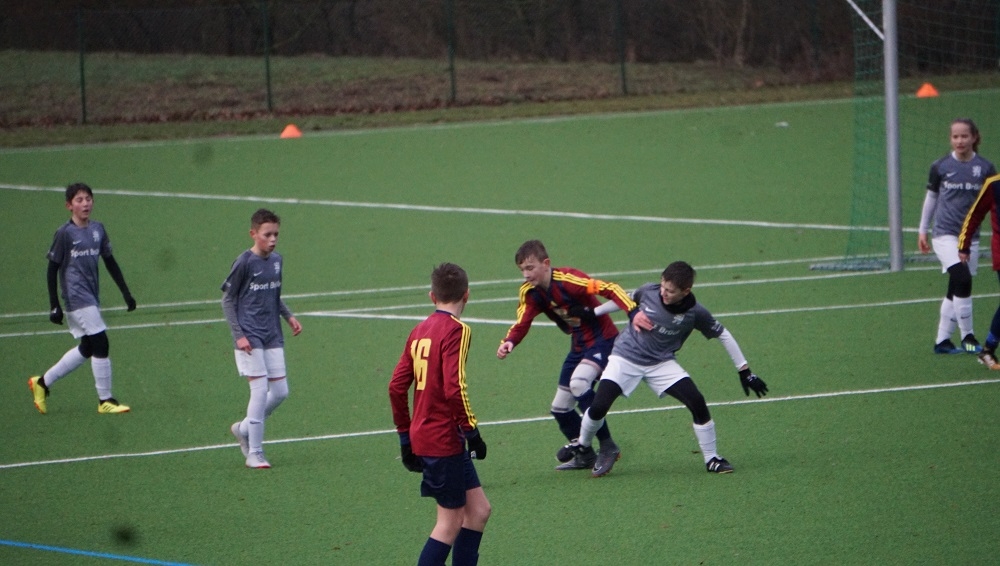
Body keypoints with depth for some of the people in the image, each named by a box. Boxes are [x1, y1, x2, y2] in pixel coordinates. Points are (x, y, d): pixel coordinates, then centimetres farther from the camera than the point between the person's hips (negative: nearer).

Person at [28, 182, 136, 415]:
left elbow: (110, 262, 16)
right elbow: (52, 269, -8)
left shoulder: (98, 229, 8)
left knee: (86, 348, 14)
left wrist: (125, 292, 13)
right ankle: (105, 400, -2)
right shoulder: (65, 233, -10)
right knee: (100, 344, -10)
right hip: (76, 298, -8)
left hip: (91, 298, 8)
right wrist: (54, 306, -12)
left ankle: (43, 382, 27)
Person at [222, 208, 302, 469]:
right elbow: (227, 299, -5)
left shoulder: (276, 260, 9)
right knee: (260, 389, -11)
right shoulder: (244, 263, -10)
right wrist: (239, 335, -11)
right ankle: (254, 453, -4)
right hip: (250, 337, -7)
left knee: (280, 391, 4)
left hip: (272, 337, 7)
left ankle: (244, 428, 26)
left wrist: (289, 317, 9)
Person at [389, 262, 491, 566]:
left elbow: (396, 386, 11)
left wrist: (406, 436, 18)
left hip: (421, 436, 8)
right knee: (451, 521, -1)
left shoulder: (419, 331, 10)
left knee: (478, 509, 12)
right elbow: (454, 388, -22)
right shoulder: (456, 330, -13)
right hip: (444, 441, -8)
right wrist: (472, 431, -14)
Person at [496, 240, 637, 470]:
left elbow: (609, 289, -31)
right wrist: (508, 343, -31)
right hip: (579, 346, 9)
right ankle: (584, 456, 30)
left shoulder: (567, 280, -25)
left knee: (578, 383, -33)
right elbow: (522, 323, -9)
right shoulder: (530, 292, -3)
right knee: (560, 408, 10)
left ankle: (607, 445, -22)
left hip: (602, 339, -9)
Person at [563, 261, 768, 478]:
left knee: (697, 403, -16)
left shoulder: (695, 313, -16)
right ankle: (582, 447, 15)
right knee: (598, 408, -17)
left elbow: (723, 335, -3)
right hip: (626, 358, 0)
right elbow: (627, 299, 10)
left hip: (662, 363, 0)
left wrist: (744, 371, -2)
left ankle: (711, 459, 3)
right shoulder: (648, 291, -15)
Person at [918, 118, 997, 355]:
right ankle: (967, 336, -12)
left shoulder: (985, 168, 1)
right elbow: (931, 197, 11)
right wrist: (922, 231, 14)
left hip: (970, 237, 3)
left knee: (955, 290, 8)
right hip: (945, 235, -3)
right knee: (962, 279, -20)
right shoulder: (940, 167, -1)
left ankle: (942, 341, 19)